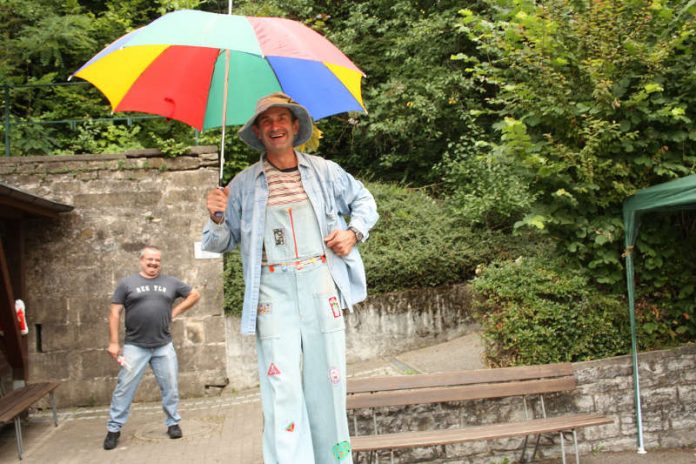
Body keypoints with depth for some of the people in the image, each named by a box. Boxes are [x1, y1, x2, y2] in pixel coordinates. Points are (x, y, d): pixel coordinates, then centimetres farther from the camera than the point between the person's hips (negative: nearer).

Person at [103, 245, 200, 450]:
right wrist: (113, 342, -7)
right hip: (135, 347, -2)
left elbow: (195, 295, 17)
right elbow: (115, 313, -1)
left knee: (170, 387, 8)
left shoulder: (170, 282, 8)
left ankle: (173, 423, 22)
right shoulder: (127, 283, 1)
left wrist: (175, 311, 5)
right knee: (124, 388, 1)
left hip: (164, 346, 2)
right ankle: (113, 429, 11)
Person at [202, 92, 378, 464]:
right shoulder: (243, 184, 8)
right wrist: (217, 218, -8)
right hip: (273, 290, -1)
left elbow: (364, 201, 23)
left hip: (321, 283, 1)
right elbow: (219, 243, 13)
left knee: (327, 380, 6)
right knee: (282, 388, -5)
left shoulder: (325, 171, 10)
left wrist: (354, 232, 5)